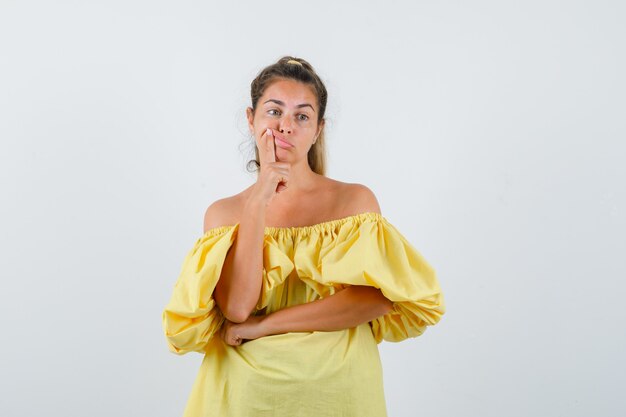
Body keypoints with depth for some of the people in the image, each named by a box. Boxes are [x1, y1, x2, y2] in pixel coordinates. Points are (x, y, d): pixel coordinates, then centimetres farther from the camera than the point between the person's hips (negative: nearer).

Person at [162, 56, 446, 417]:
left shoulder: (356, 200, -5)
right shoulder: (223, 213, -1)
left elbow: (379, 297, -16)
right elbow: (237, 307, -14)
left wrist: (266, 324, -16)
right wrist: (258, 202, -17)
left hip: (338, 387, 0)